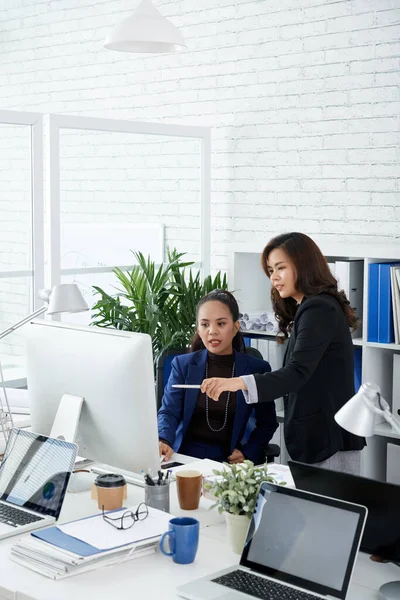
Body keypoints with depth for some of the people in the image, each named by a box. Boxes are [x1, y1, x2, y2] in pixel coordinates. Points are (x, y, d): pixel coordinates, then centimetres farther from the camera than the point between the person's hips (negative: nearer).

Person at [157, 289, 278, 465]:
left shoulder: (256, 369, 3)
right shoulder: (183, 365, 5)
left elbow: (267, 422, 9)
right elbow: (169, 411, -5)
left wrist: (248, 453, -10)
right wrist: (163, 442, -27)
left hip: (229, 460, 0)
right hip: (186, 457, 0)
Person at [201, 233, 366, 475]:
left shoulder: (319, 310, -15)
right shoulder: (314, 307, 17)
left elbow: (297, 373, -27)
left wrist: (238, 383, -39)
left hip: (327, 436, -10)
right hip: (320, 435, 10)